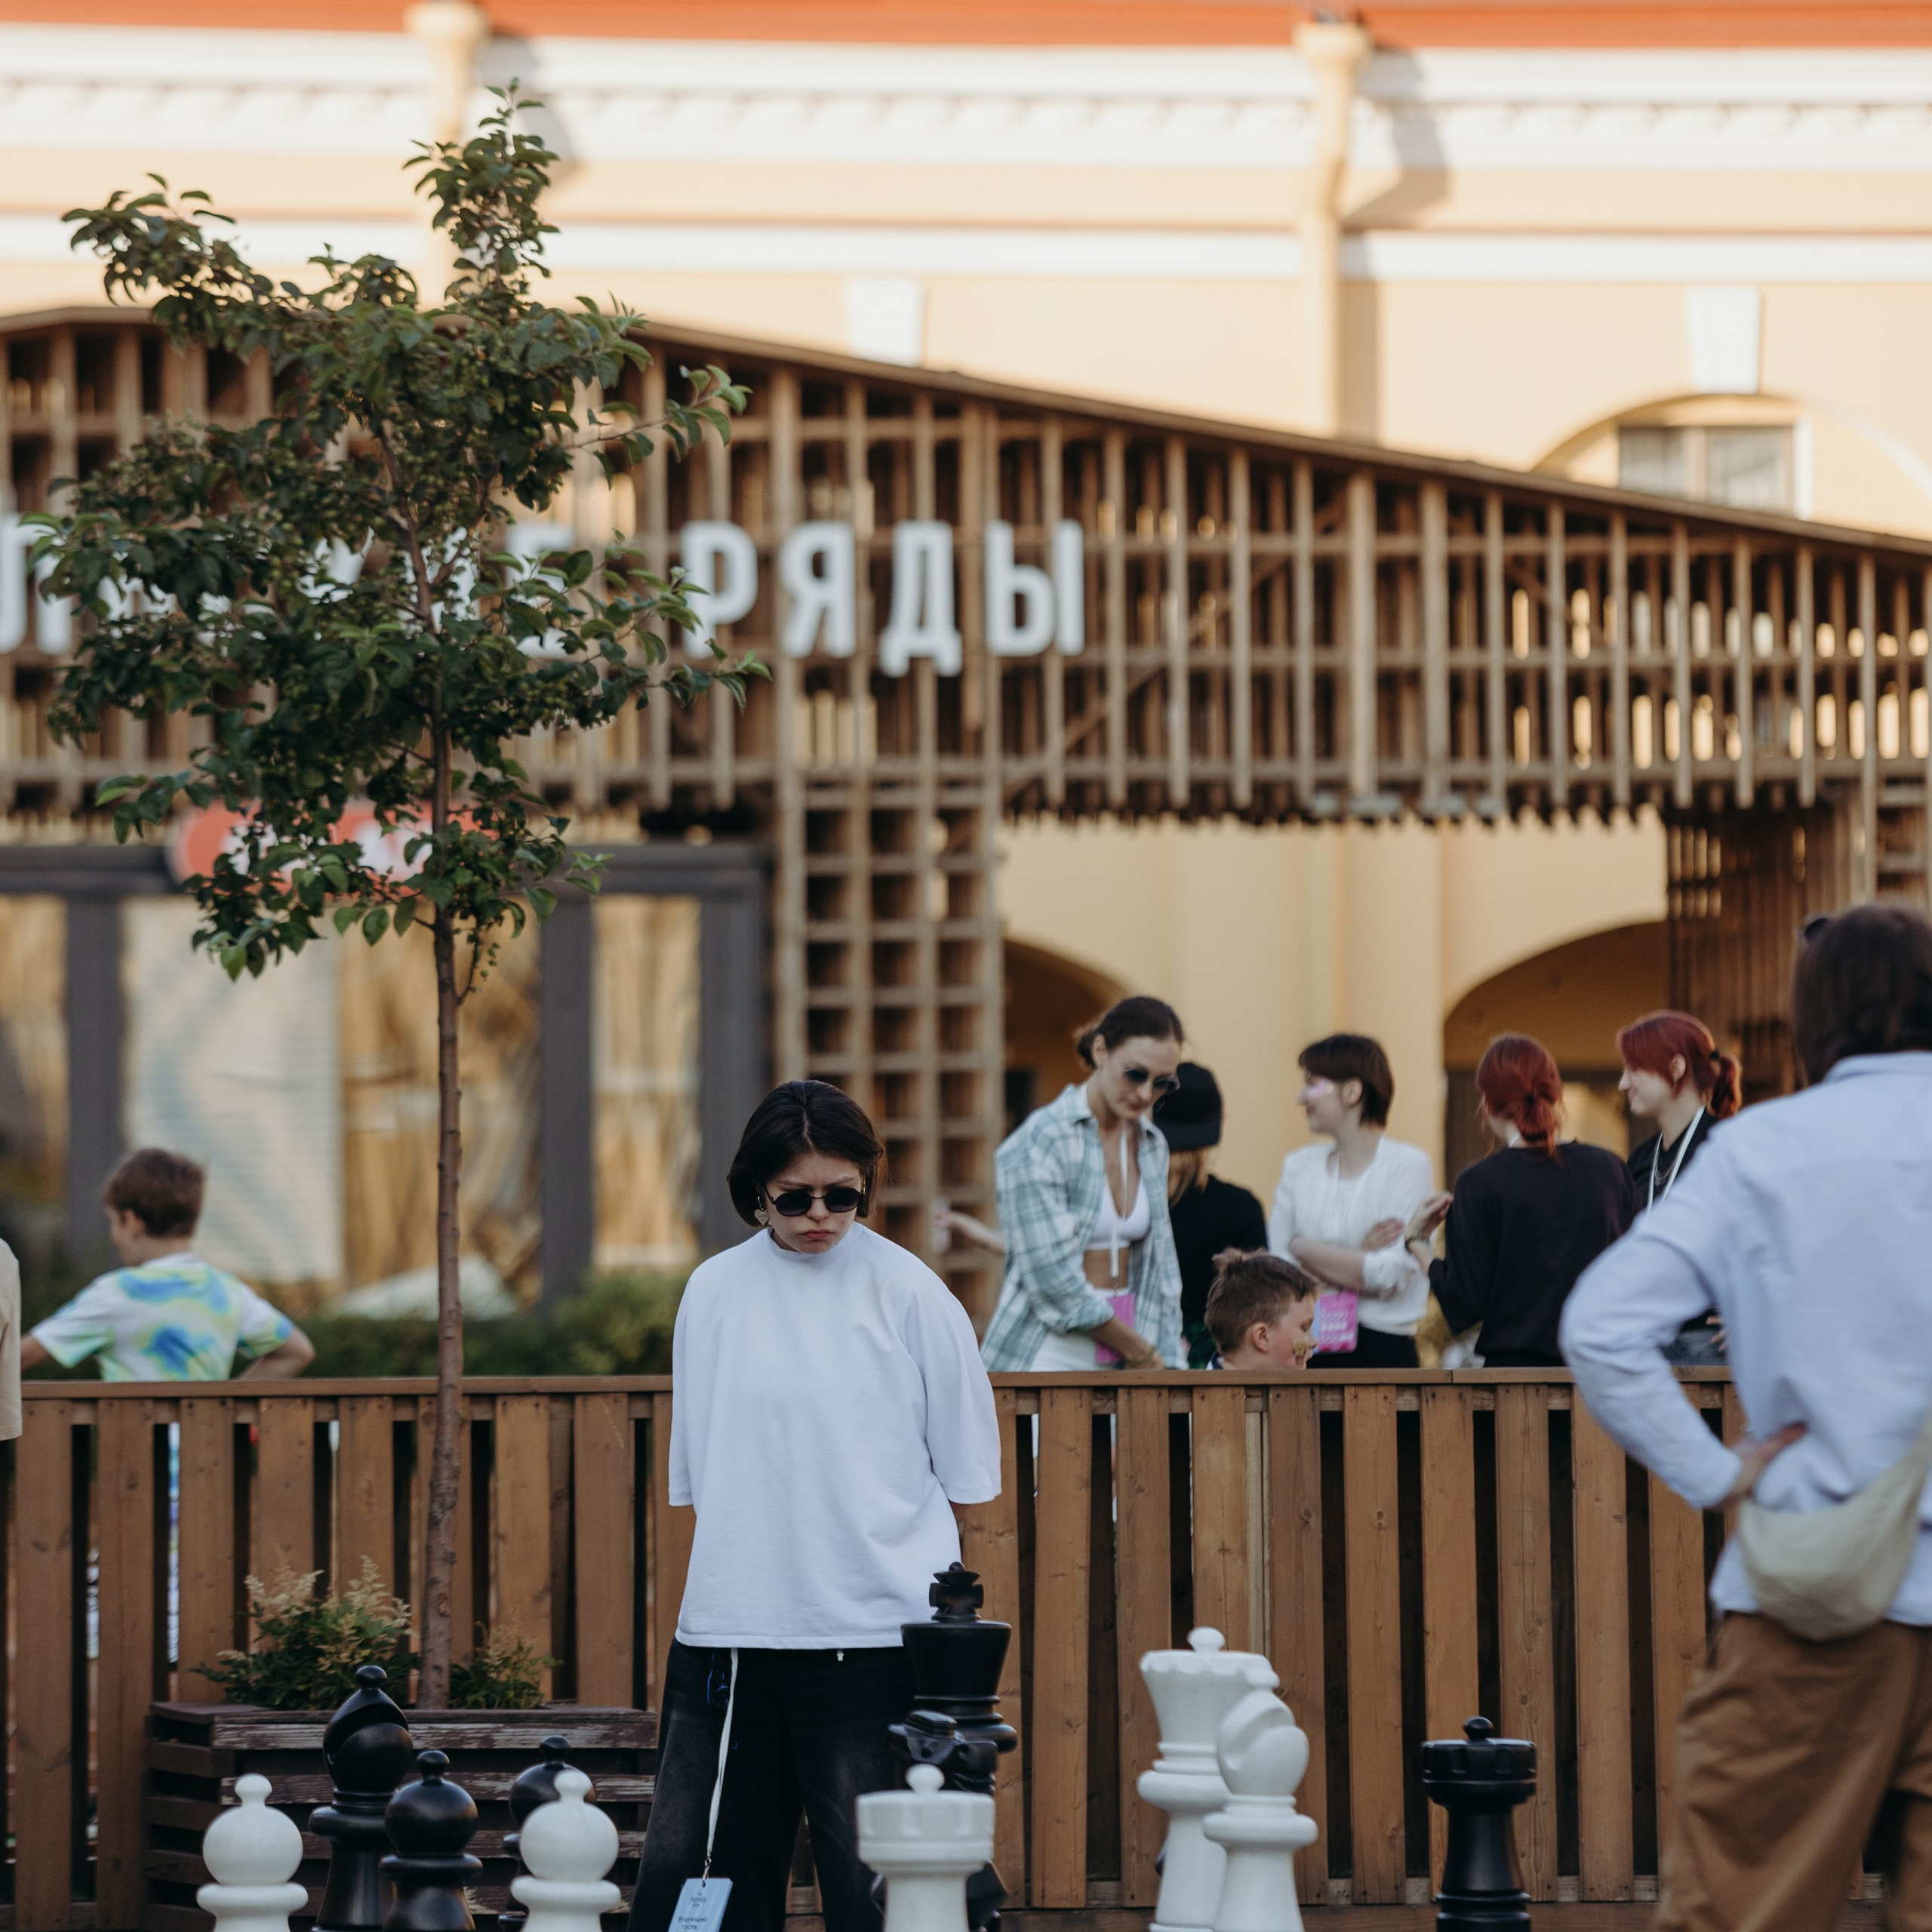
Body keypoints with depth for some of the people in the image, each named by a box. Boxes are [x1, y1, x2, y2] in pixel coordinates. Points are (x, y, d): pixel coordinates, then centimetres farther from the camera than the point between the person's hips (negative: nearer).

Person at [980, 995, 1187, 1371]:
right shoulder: (1039, 1143, -10)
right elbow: (1054, 1280, -14)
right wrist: (1141, 1352, -6)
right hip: (1048, 1356, -6)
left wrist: (1170, 1365, 7)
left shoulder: (1151, 1145, 12)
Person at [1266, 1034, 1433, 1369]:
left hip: (1383, 1350, -4)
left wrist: (1302, 1248, -3)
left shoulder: (1408, 1165, -1)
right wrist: (1358, 1261, -7)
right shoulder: (1298, 1167, 14)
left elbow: (1392, 1275, -11)